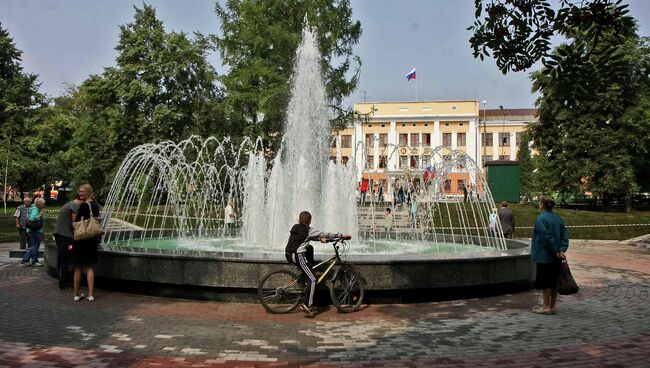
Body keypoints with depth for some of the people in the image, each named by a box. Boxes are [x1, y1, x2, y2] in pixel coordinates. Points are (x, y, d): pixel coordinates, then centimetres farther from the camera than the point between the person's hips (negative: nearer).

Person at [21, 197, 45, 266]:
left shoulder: (37, 209, 14)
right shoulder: (35, 209, -18)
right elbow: (32, 218, -35)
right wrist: (39, 216, -23)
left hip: (36, 231, 10)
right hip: (35, 231, -10)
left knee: (34, 246, 16)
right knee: (36, 246, -1)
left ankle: (25, 259, 20)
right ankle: (34, 261, 8)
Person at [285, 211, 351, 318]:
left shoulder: (295, 228, 14)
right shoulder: (309, 230, -7)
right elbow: (326, 234, -3)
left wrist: (320, 239, 25)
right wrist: (342, 235, 3)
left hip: (288, 255, 8)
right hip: (298, 256, -8)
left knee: (310, 248, 31)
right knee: (312, 279, -6)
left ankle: (310, 267, 31)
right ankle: (308, 306, -12)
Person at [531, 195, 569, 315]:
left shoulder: (541, 218, -15)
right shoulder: (558, 218, 9)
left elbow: (547, 238, -20)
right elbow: (565, 236, 4)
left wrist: (555, 251, -13)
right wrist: (561, 250, -5)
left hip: (544, 256, -7)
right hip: (556, 259, 7)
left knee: (545, 282, 0)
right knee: (554, 281, 12)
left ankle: (546, 307, 6)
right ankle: (552, 306, 19)